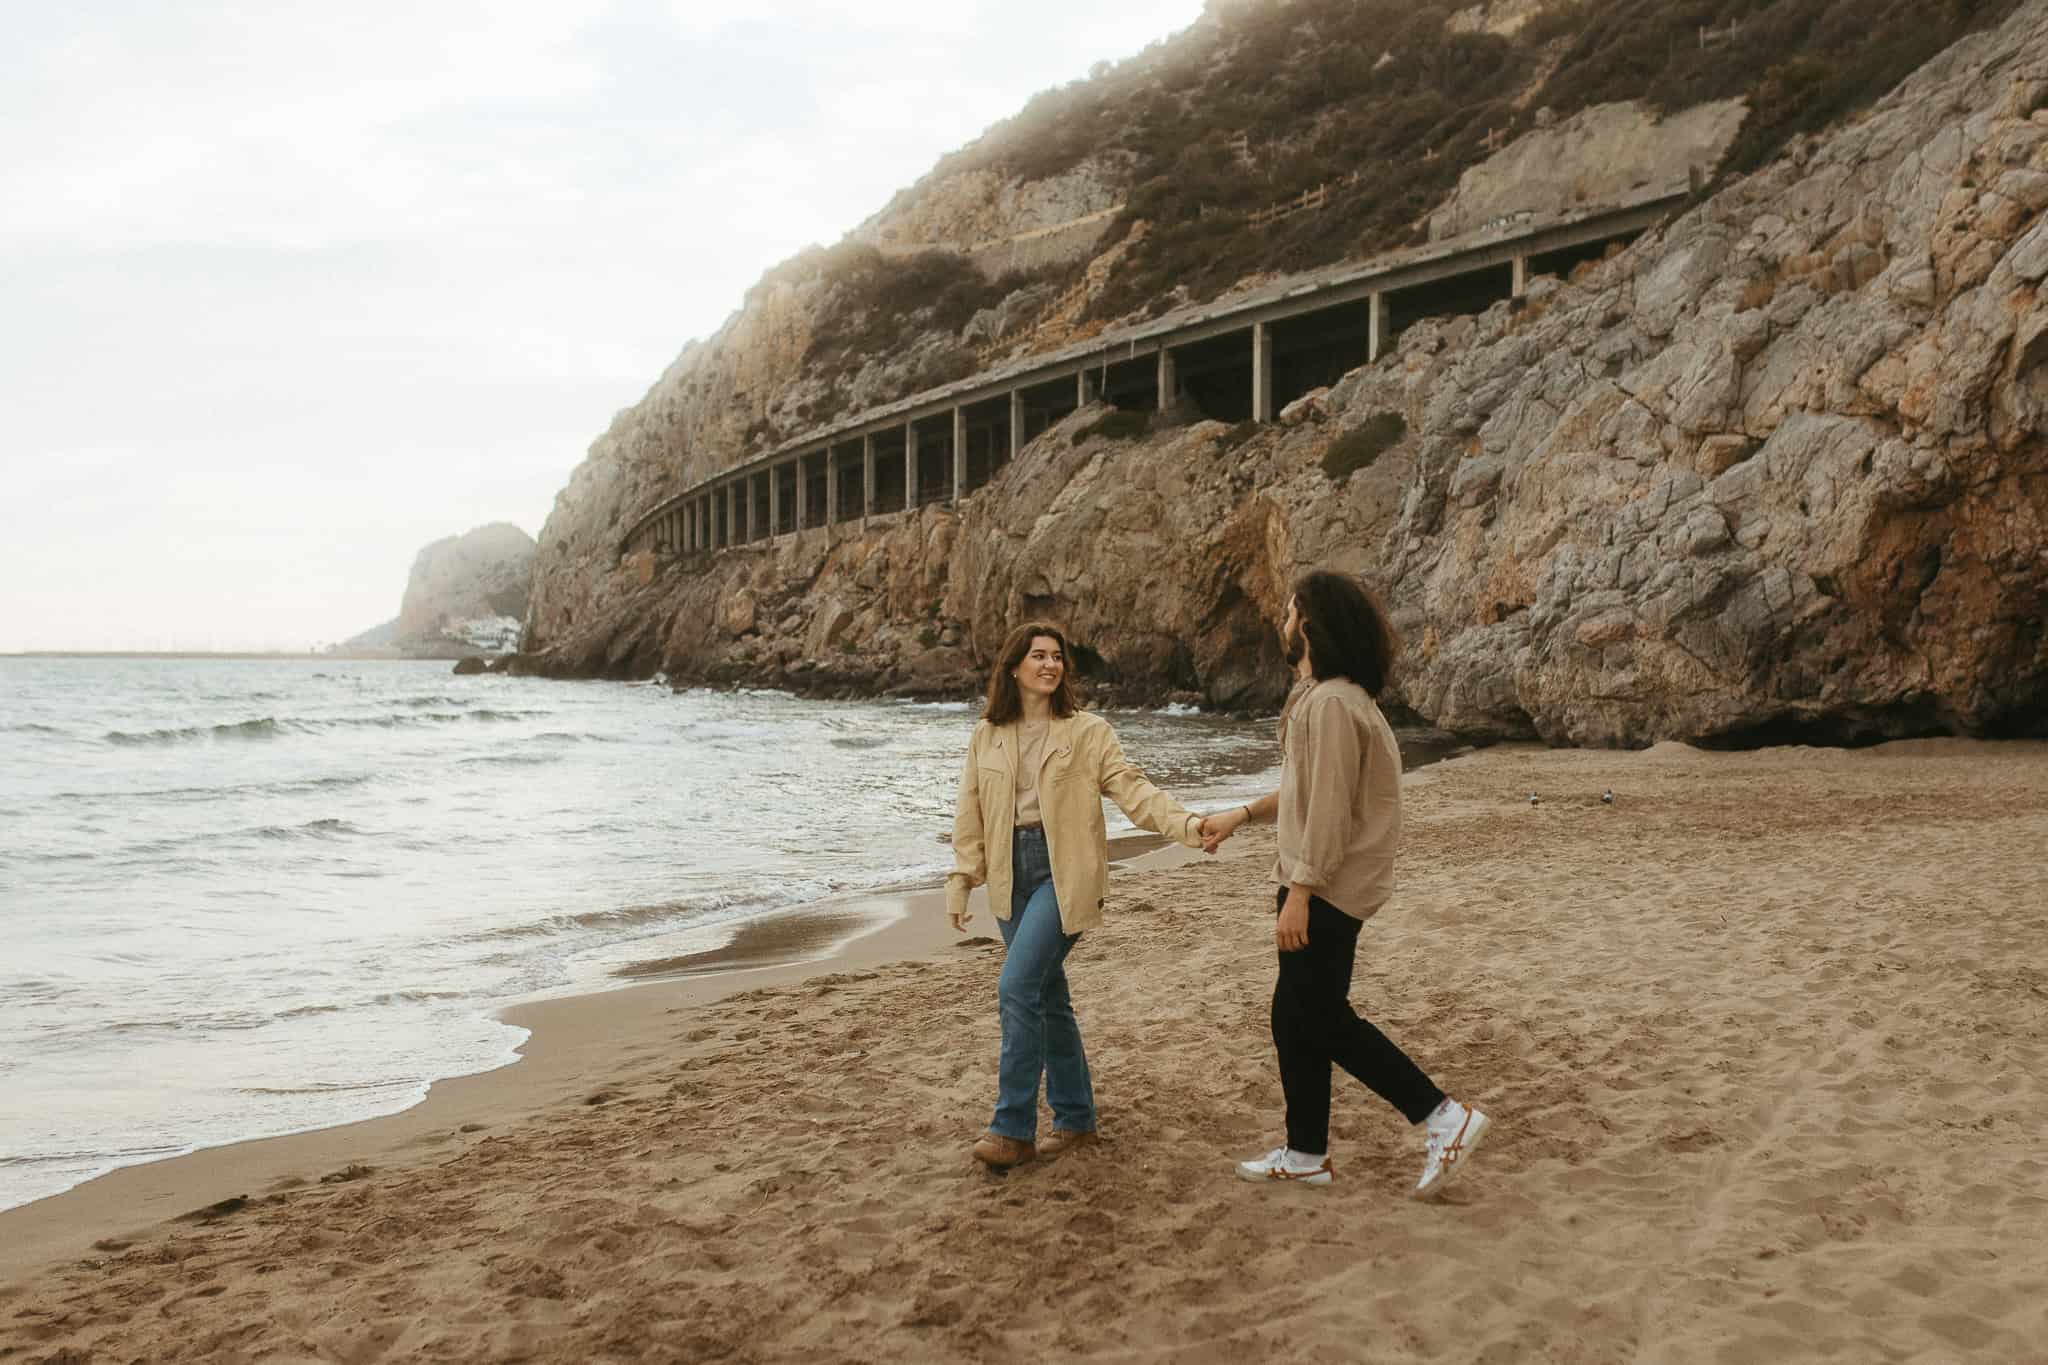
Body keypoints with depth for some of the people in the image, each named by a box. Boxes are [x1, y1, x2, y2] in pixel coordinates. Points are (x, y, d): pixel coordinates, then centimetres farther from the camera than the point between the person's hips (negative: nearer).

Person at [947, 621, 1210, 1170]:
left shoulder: (1087, 731, -1)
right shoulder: (987, 736, 9)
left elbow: (1132, 788, -8)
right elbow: (970, 814, 10)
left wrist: (1185, 824, -22)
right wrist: (960, 880, 3)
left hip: (1062, 871, -5)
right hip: (1011, 875, 5)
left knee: (1018, 987, -15)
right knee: (1047, 995, 11)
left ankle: (1014, 1129, -6)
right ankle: (1075, 1117, 25)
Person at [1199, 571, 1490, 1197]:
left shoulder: (1331, 704, -20)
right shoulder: (1318, 697, 13)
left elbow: (1330, 809, -24)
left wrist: (1299, 893, -23)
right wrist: (1240, 815, 25)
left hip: (1328, 888, -10)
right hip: (1320, 886, 10)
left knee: (1320, 1020, -3)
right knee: (1299, 1019, 14)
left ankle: (1442, 1116, 3)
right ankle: (1305, 1154, 23)